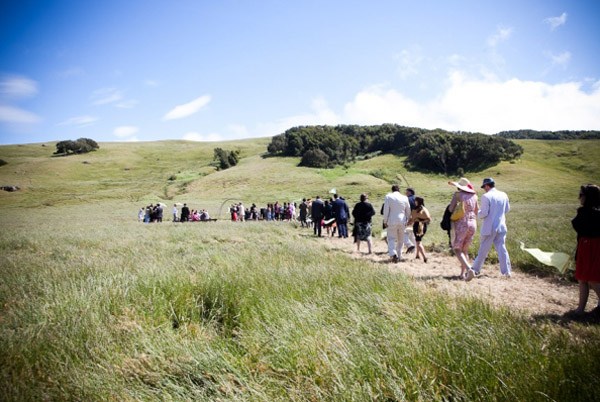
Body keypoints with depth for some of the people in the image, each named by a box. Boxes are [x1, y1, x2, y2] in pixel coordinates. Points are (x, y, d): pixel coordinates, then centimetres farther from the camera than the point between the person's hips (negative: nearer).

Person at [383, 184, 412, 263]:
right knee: (400, 240, 14)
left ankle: (393, 254, -20)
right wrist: (407, 221, 22)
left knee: (391, 239, 2)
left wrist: (385, 221, 2)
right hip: (402, 221, 3)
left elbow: (386, 210, -6)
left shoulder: (388, 196, -5)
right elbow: (408, 211, 9)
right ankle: (399, 257, 18)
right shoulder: (405, 198, 3)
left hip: (392, 221, -2)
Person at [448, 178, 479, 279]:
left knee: (457, 249, 1)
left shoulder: (457, 194, -5)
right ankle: (462, 273, 14)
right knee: (465, 249, 16)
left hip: (461, 224, -5)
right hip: (472, 223, 5)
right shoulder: (474, 195, 9)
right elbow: (477, 211, 19)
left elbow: (451, 209, -8)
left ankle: (469, 269, -20)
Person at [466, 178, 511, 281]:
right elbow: (507, 209, 15)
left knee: (483, 249, 2)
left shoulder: (486, 196, -15)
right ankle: (506, 271, 11)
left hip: (489, 228, -5)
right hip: (501, 226, 5)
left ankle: (475, 270, 5)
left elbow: (484, 213, -18)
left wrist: (478, 213, 3)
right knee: (501, 248, 10)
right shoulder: (503, 195, 4)